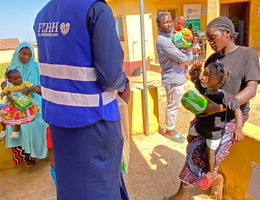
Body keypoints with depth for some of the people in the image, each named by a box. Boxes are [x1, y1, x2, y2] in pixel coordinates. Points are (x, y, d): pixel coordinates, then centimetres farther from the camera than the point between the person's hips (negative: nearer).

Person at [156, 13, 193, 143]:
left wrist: (184, 61, -4)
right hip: (173, 78, -10)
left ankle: (170, 127, 35)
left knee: (175, 105, 20)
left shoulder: (170, 36, 12)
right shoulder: (162, 40, -21)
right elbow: (182, 58, -22)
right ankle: (170, 131, 20)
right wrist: (191, 55, -1)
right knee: (173, 105, 3)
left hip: (178, 76, 10)